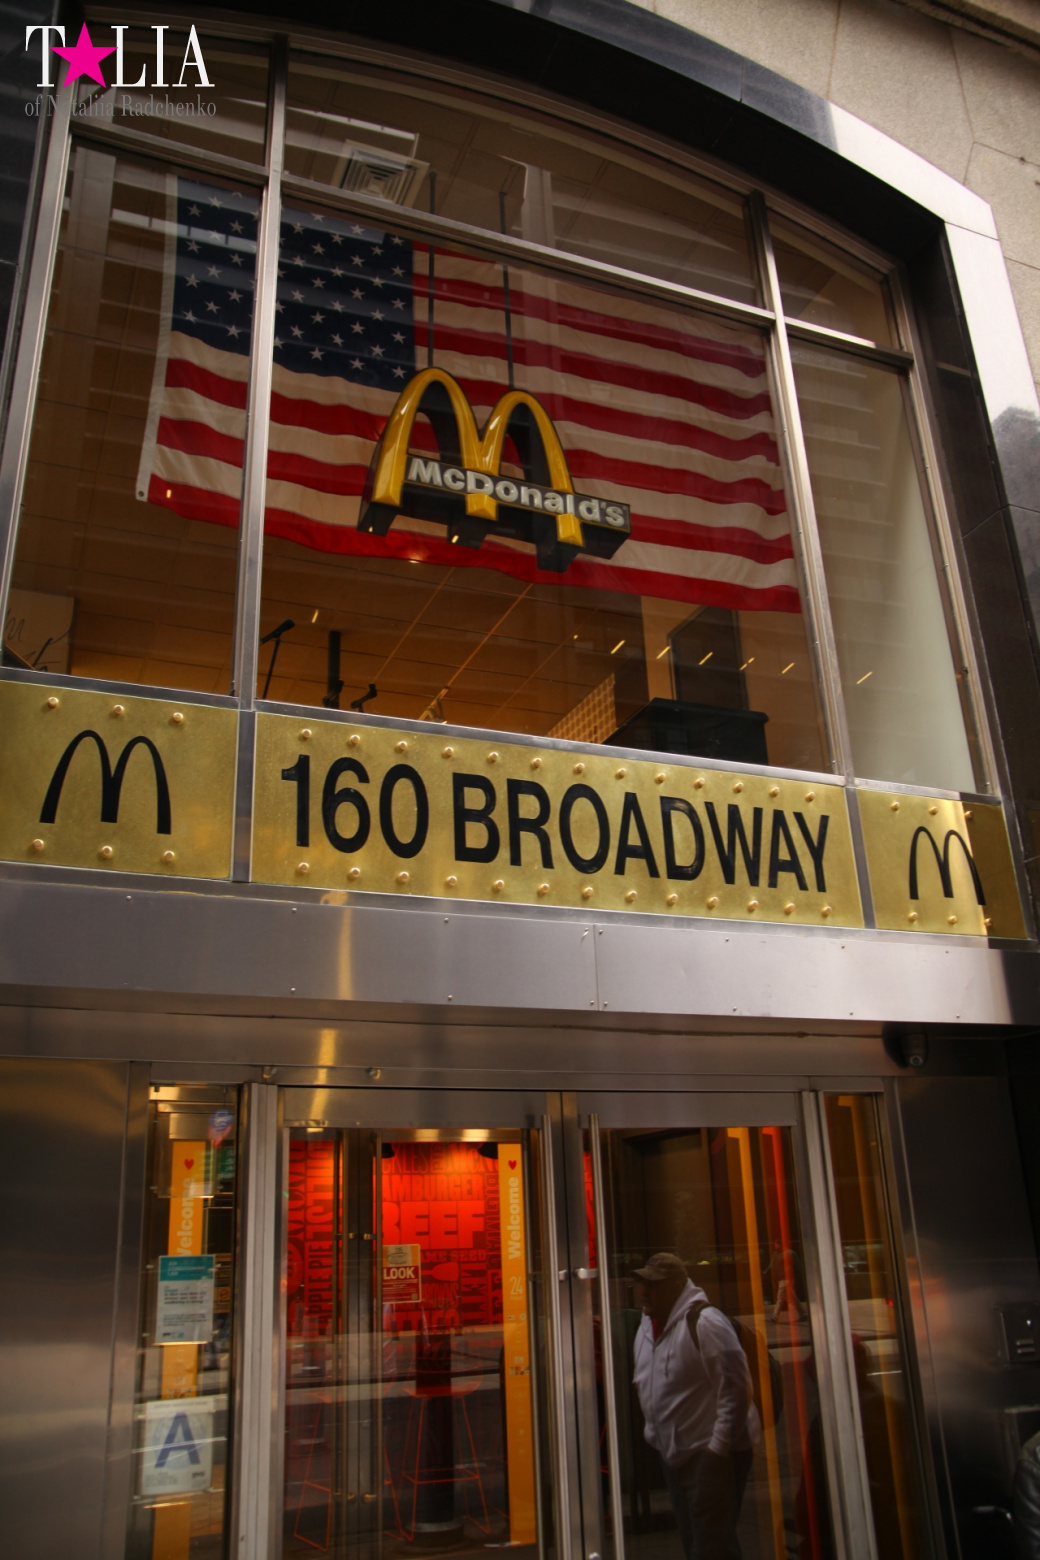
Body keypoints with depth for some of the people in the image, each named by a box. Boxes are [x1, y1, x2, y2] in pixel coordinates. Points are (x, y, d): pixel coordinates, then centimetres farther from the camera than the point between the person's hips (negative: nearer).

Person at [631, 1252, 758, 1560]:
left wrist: (718, 1446, -20)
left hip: (710, 1453, -8)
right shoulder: (647, 1324, 6)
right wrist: (655, 1436, 13)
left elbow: (736, 1388, -22)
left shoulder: (704, 1322, -20)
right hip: (673, 1454, 8)